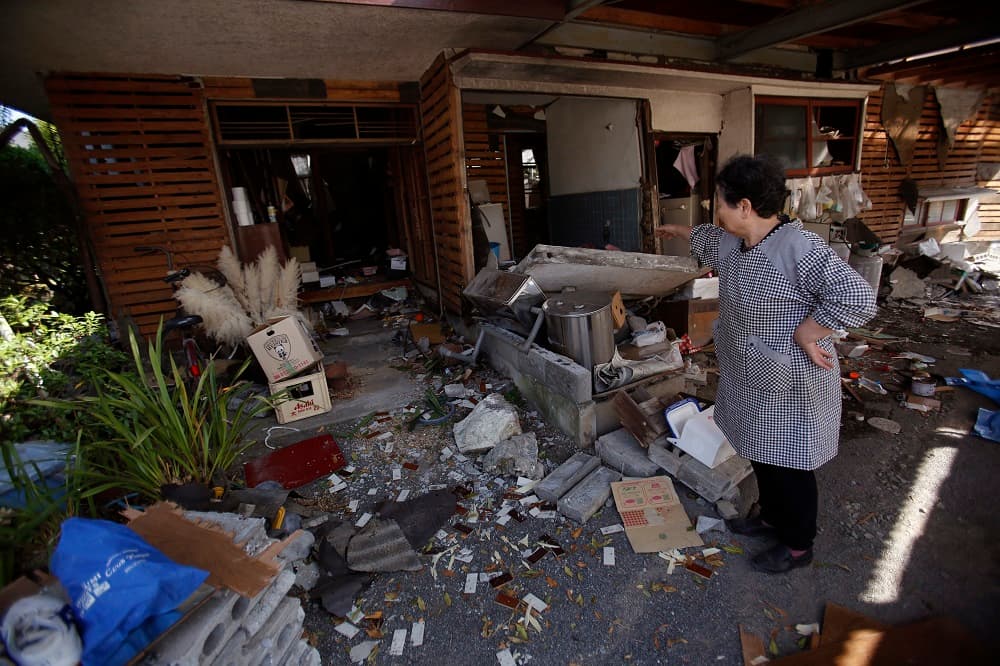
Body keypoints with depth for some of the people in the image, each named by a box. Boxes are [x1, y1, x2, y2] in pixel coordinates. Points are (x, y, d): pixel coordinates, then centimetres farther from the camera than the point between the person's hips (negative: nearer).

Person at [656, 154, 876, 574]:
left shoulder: (798, 248, -27)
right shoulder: (734, 243, 0)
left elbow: (857, 298, -31)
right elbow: (708, 239, 24)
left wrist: (804, 334, -24)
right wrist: (680, 231, 39)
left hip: (788, 388, -8)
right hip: (752, 381, 8)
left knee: (788, 465, 11)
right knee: (761, 454, 24)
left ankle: (798, 546, 34)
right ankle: (771, 516, 48)